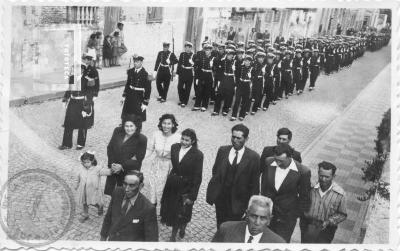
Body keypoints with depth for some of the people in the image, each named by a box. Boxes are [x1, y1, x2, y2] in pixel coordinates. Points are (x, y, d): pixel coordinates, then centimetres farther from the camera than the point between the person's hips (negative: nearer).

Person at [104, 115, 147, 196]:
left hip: (128, 172, -4)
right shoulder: (117, 131, -4)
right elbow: (110, 147, 2)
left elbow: (138, 159, -14)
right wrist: (112, 163, -9)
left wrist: (122, 166, -20)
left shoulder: (142, 139, -15)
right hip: (113, 168, 4)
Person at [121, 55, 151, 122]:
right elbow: (127, 84, 13)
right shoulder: (130, 71, 2)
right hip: (129, 96, 5)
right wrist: (124, 96, 12)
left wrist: (145, 103, -14)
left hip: (139, 98, -5)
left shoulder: (144, 74, -15)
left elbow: (148, 89, -13)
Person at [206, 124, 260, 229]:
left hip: (238, 200, -3)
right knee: (220, 227, 18)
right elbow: (215, 172, 6)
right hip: (220, 197, 3)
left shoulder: (253, 157, -11)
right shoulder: (222, 150, -1)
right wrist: (212, 193, 4)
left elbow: (254, 183, -7)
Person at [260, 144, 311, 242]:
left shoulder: (303, 172, -19)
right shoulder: (268, 162, -9)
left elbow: (304, 199, -7)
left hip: (287, 217, -3)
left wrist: (294, 216, -5)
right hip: (267, 212, 3)